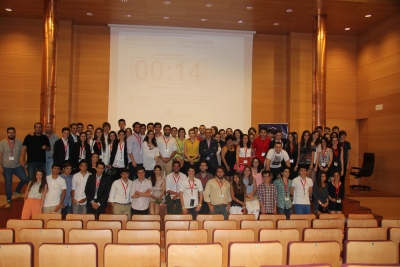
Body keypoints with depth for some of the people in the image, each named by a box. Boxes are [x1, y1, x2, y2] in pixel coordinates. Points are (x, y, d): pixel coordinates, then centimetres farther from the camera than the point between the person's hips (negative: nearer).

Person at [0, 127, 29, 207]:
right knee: (8, 184, 4)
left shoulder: (19, 142, -1)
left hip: (17, 166, 2)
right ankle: (9, 201, 19)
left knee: (25, 179, -10)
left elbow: (22, 153, 4)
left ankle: (17, 191, 19)